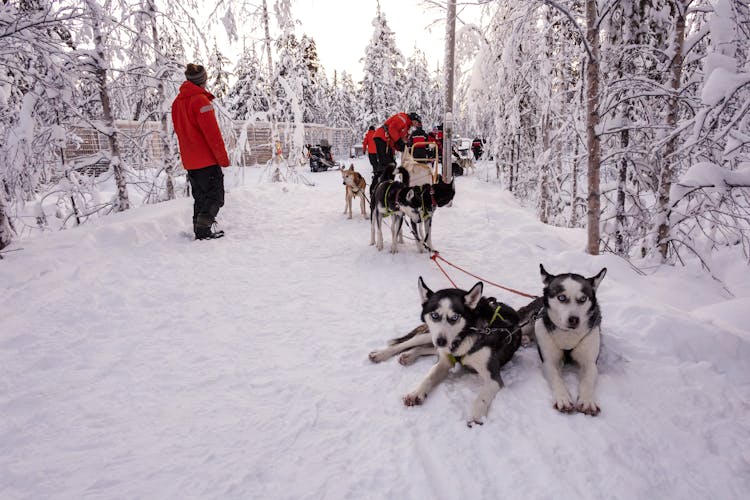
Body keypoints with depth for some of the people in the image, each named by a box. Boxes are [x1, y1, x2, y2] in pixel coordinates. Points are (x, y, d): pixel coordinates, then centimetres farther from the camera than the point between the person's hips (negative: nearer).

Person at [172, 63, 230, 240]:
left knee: (200, 197, 15)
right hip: (208, 160, -8)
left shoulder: (177, 102, 13)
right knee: (215, 197, -1)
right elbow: (212, 133, -16)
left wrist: (189, 153, 20)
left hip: (190, 161, 8)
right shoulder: (200, 100, -13)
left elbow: (180, 132, 17)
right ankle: (203, 231, -8)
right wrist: (223, 157, -11)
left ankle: (200, 231, 17)